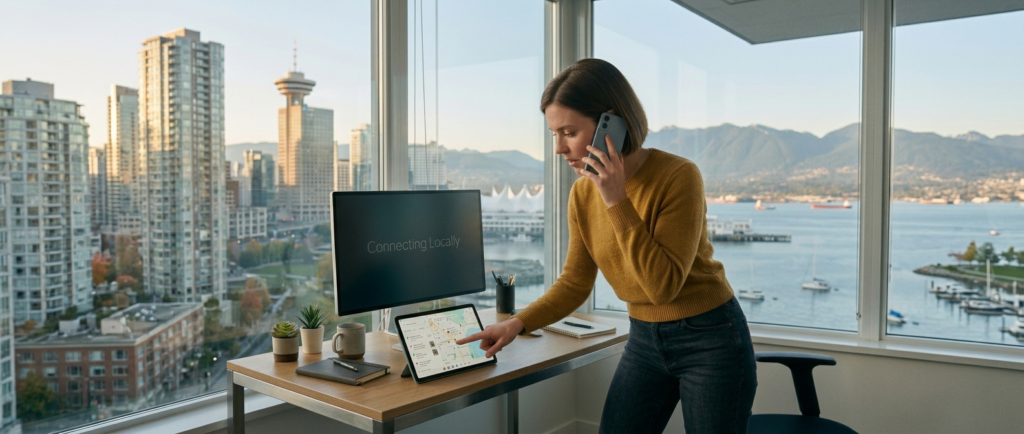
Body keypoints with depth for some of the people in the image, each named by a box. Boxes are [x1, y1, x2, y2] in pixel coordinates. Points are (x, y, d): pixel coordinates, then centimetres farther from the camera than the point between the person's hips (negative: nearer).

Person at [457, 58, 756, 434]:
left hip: (710, 339, -4)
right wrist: (518, 323, -10)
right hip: (644, 340, 5)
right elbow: (574, 283, 4)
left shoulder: (678, 176, -21)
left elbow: (663, 285, -25)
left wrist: (617, 201, -29)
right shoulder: (583, 192, -5)